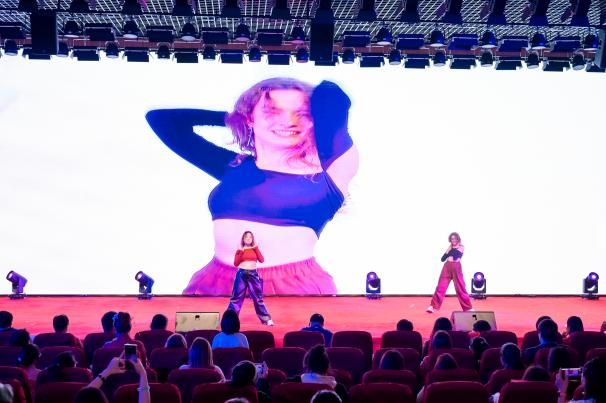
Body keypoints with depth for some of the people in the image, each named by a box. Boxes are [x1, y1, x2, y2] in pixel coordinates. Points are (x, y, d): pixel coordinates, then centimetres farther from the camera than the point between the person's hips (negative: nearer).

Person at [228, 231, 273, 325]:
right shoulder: (240, 250, 3)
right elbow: (235, 263, -5)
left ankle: (266, 319, 7)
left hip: (253, 274, 1)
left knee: (258, 297, 4)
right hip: (241, 274, -1)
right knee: (237, 297, 1)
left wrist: (256, 249, -7)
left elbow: (262, 260, -5)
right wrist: (241, 252, -12)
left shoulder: (255, 249, 9)